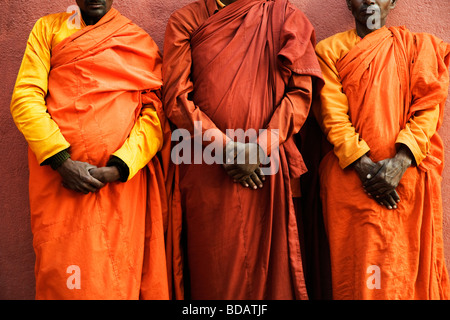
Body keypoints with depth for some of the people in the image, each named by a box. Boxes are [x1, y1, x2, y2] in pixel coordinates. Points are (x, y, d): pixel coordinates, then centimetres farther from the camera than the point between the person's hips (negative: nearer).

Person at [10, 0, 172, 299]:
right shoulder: (48, 28, 13)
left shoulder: (142, 42, 11)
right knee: (59, 278, 3)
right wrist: (61, 160, -11)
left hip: (121, 181, 0)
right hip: (58, 175, 1)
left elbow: (155, 115, 1)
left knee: (116, 279, 2)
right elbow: (25, 97, 2)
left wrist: (118, 168, -14)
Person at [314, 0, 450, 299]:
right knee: (356, 270, -1)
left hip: (407, 175, 1)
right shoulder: (331, 50, 10)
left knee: (408, 267, 2)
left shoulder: (419, 46, 13)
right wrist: (363, 165, -14)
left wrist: (400, 161, -15)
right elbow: (332, 115, -1)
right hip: (351, 175, -1)